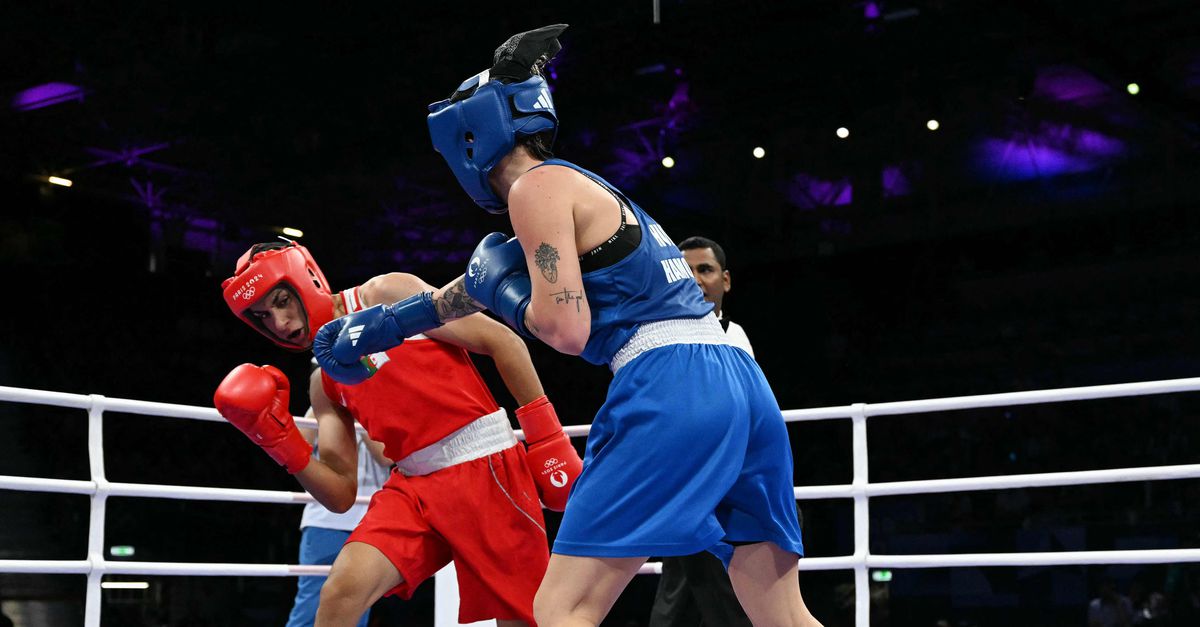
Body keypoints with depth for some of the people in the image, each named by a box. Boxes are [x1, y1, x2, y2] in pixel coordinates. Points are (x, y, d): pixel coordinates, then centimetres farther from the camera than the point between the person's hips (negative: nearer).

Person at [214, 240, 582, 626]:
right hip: (415, 484, 5)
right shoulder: (324, 384, 15)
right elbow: (341, 496, 12)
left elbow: (504, 341, -4)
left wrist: (549, 440, -8)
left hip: (485, 466, -5)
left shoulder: (386, 295, -2)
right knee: (341, 592, -17)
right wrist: (280, 441, -4)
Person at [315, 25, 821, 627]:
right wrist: (377, 322, 43)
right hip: (741, 381, 9)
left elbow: (566, 329, -11)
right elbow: (473, 289, 38)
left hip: (670, 384, -9)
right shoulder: (591, 190, 28)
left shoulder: (537, 185, 0)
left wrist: (502, 287, 8)